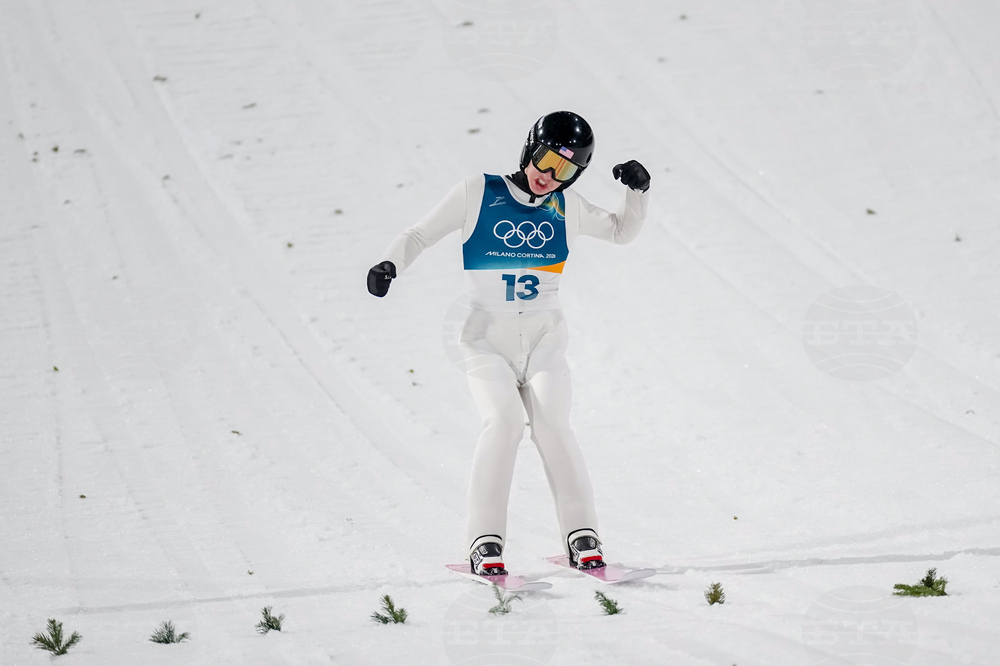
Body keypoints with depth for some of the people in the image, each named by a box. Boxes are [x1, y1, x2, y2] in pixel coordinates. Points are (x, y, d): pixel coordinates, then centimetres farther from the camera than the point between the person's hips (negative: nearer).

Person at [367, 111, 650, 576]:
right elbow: (420, 236, 4)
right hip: (488, 341, -2)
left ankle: (581, 536, -15)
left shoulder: (566, 208, 9)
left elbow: (621, 232, 24)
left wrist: (638, 191, 5)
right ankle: (485, 541, -23)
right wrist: (389, 264, -15)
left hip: (544, 340, 2)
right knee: (504, 419, -26)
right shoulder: (477, 194, -1)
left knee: (552, 425, -22)